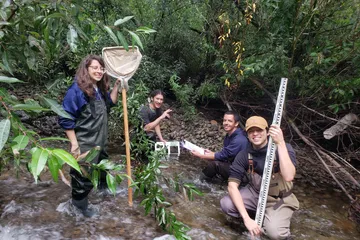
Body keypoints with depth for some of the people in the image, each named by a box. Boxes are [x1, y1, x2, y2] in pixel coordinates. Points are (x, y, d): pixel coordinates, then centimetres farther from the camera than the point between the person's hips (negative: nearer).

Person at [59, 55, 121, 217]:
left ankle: (104, 184, 55)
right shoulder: (76, 90, -21)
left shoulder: (100, 89, 3)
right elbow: (65, 119, -20)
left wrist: (116, 87, 2)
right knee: (84, 175, 7)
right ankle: (79, 202, 32)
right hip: (85, 144, -8)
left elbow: (110, 103, 18)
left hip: (100, 140, 8)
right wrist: (74, 144, -19)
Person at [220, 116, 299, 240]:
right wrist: (246, 218, -28)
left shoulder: (283, 148, -21)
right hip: (255, 193, 3)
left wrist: (280, 143, -43)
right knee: (226, 204, -20)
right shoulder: (244, 154, -14)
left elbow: (288, 177, -38)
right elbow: (232, 185, -19)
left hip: (279, 200, -3)